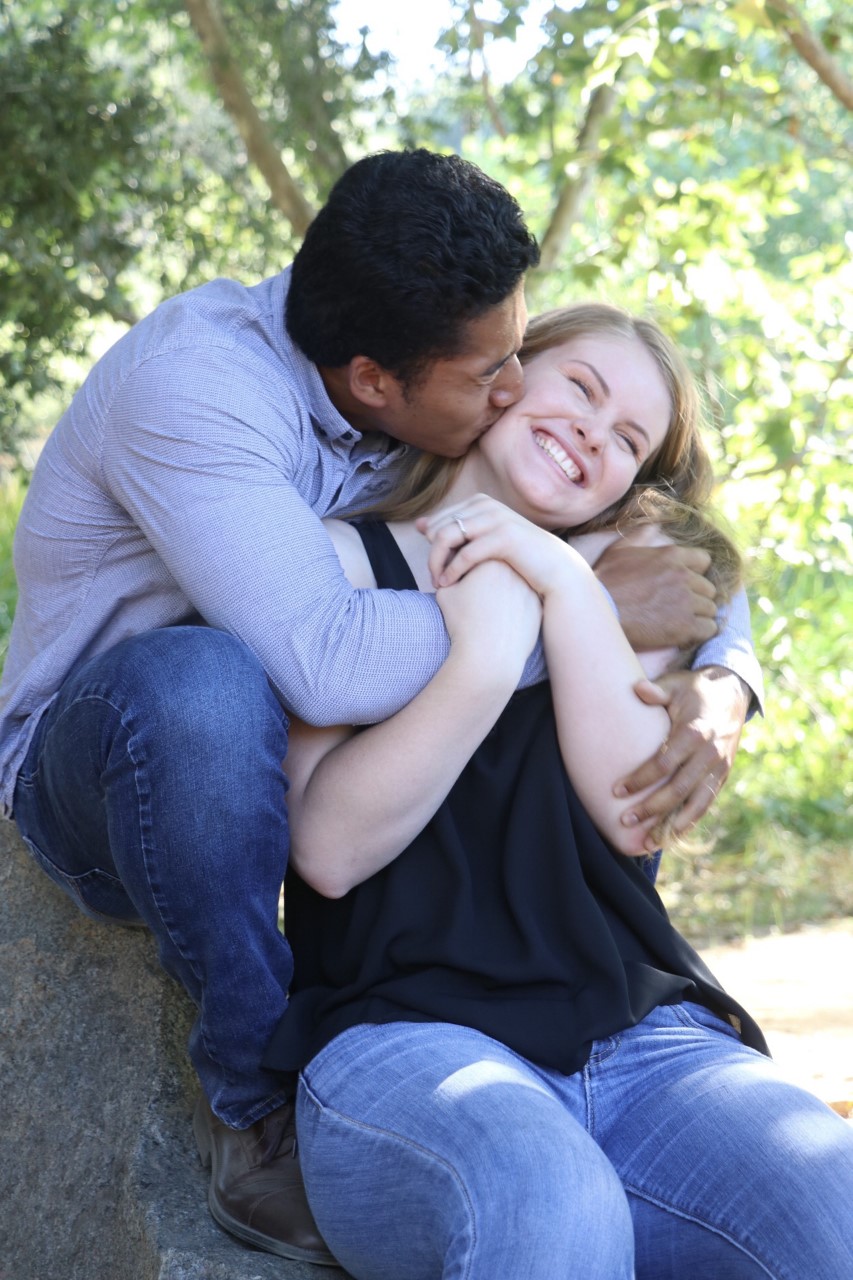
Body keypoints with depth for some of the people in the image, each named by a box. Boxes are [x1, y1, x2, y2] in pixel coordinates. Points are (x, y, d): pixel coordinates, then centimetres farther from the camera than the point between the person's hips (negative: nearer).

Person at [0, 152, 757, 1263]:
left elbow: (677, 564, 0)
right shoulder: (194, 381, -29)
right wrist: (591, 607, -33)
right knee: (204, 678, -40)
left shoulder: (446, 401, -8)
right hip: (94, 772, -6)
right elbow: (329, 662, -43)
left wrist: (721, 686, -23)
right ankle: (261, 1112, -22)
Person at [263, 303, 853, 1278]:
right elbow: (330, 849, -5)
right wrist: (484, 660, -16)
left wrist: (565, 583, -7)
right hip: (400, 1041, -3)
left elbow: (637, 814, 1)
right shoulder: (343, 558, 9)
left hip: (643, 1040, 3)